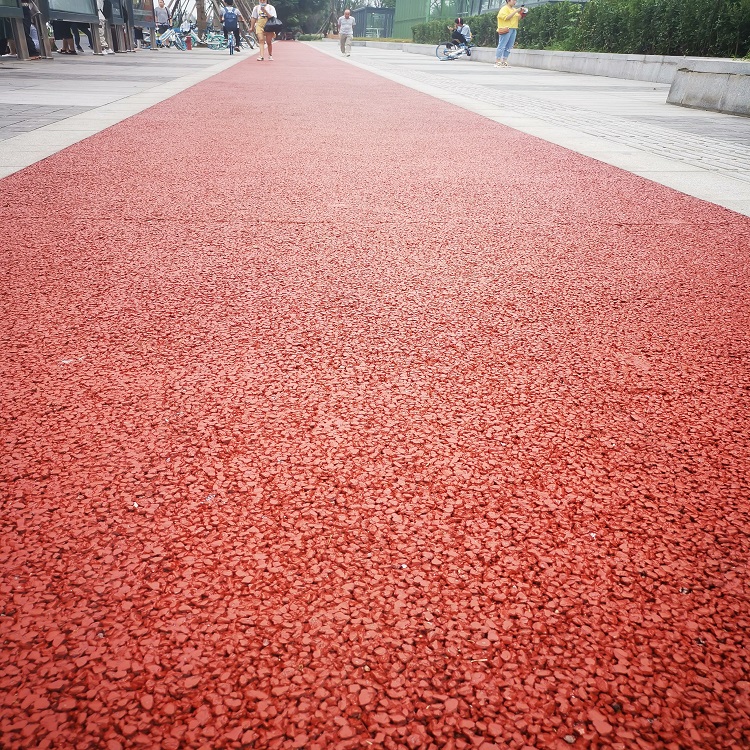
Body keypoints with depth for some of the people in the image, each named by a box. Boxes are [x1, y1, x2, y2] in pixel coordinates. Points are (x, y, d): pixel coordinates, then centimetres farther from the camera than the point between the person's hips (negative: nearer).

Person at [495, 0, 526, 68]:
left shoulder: (514, 9, 21)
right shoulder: (504, 9, -4)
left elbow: (517, 19, 21)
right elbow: (506, 17, -18)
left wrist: (521, 13, 4)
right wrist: (515, 11, -18)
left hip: (514, 30, 8)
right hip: (506, 29, -8)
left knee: (508, 47, 4)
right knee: (501, 46, -10)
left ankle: (504, 62, 6)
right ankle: (497, 62, -13)